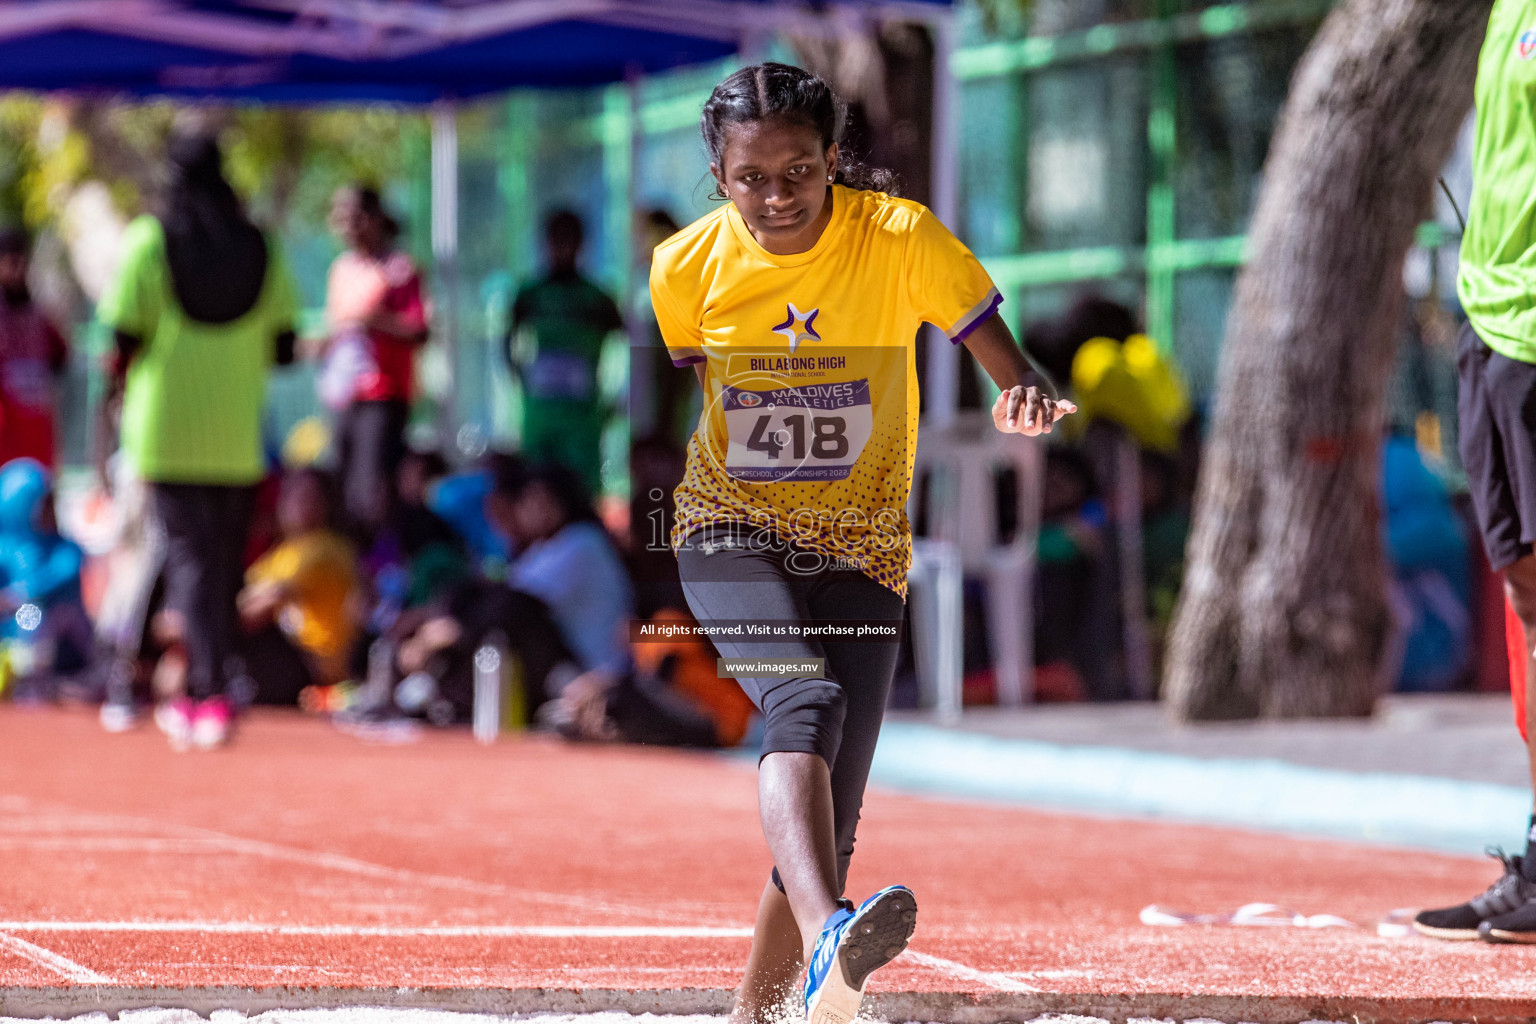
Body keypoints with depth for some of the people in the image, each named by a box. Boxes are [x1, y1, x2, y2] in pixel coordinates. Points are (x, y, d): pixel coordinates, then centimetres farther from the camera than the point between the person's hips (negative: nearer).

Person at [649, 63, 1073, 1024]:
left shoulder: (903, 238, -12)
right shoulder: (687, 267, -7)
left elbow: (1006, 361, -10)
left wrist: (1030, 402, -32)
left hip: (859, 548, 1)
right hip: (730, 531, -1)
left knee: (835, 811, -4)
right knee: (806, 700, -32)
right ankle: (826, 942, -53)